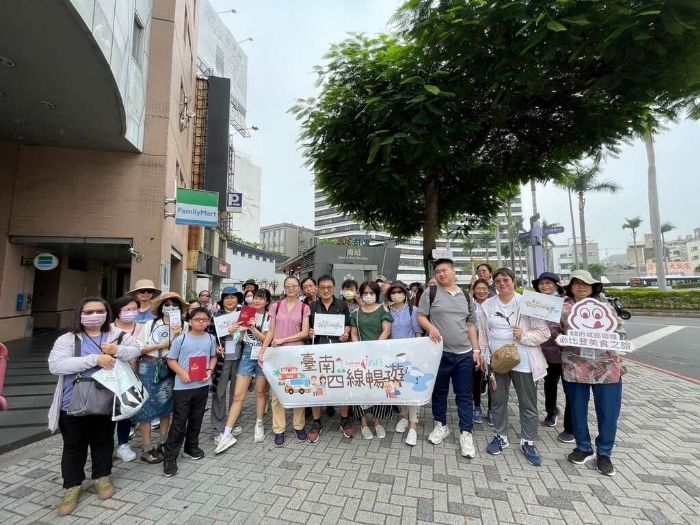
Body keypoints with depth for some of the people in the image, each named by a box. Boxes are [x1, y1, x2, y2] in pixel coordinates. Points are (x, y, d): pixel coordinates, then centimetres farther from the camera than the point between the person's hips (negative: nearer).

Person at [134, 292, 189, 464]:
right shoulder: (150, 324, -1)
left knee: (166, 405, 11)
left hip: (170, 369, 1)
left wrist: (178, 335, -20)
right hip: (149, 368, -1)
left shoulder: (184, 326, -3)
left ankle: (163, 443, 28)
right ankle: (147, 449, 15)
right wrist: (161, 345, -11)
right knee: (147, 405, 3)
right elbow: (139, 348, -2)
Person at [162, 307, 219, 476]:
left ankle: (192, 447, 37)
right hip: (182, 386, -3)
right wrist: (182, 373, -17)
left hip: (202, 385, 3)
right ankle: (169, 457, 16)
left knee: (196, 419, 17)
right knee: (178, 423, 2)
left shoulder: (211, 339, 1)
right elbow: (171, 360, -3)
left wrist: (210, 371, -6)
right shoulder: (181, 339, -8)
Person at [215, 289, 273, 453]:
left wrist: (253, 328, -20)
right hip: (247, 355, 2)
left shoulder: (269, 317, -2)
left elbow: (267, 339, -9)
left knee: (260, 392, 10)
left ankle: (259, 425, 28)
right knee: (238, 395, -2)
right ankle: (227, 434, 3)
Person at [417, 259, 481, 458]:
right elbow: (421, 316, -1)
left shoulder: (466, 296, 9)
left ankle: (466, 433, 20)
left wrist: (476, 349, 7)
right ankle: (441, 425, 32)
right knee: (439, 391, 13)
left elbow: (471, 325, 12)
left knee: (464, 395, 8)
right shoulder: (430, 292, -1)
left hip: (464, 353, 2)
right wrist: (430, 327, -22)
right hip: (439, 352, -2)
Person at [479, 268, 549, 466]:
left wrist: (524, 336, -20)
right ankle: (500, 436, 32)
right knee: (498, 401, 14)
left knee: (528, 404, 10)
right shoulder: (487, 305, 2)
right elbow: (483, 333, 8)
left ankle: (528, 442, 29)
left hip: (523, 362, -2)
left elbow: (543, 332, -5)